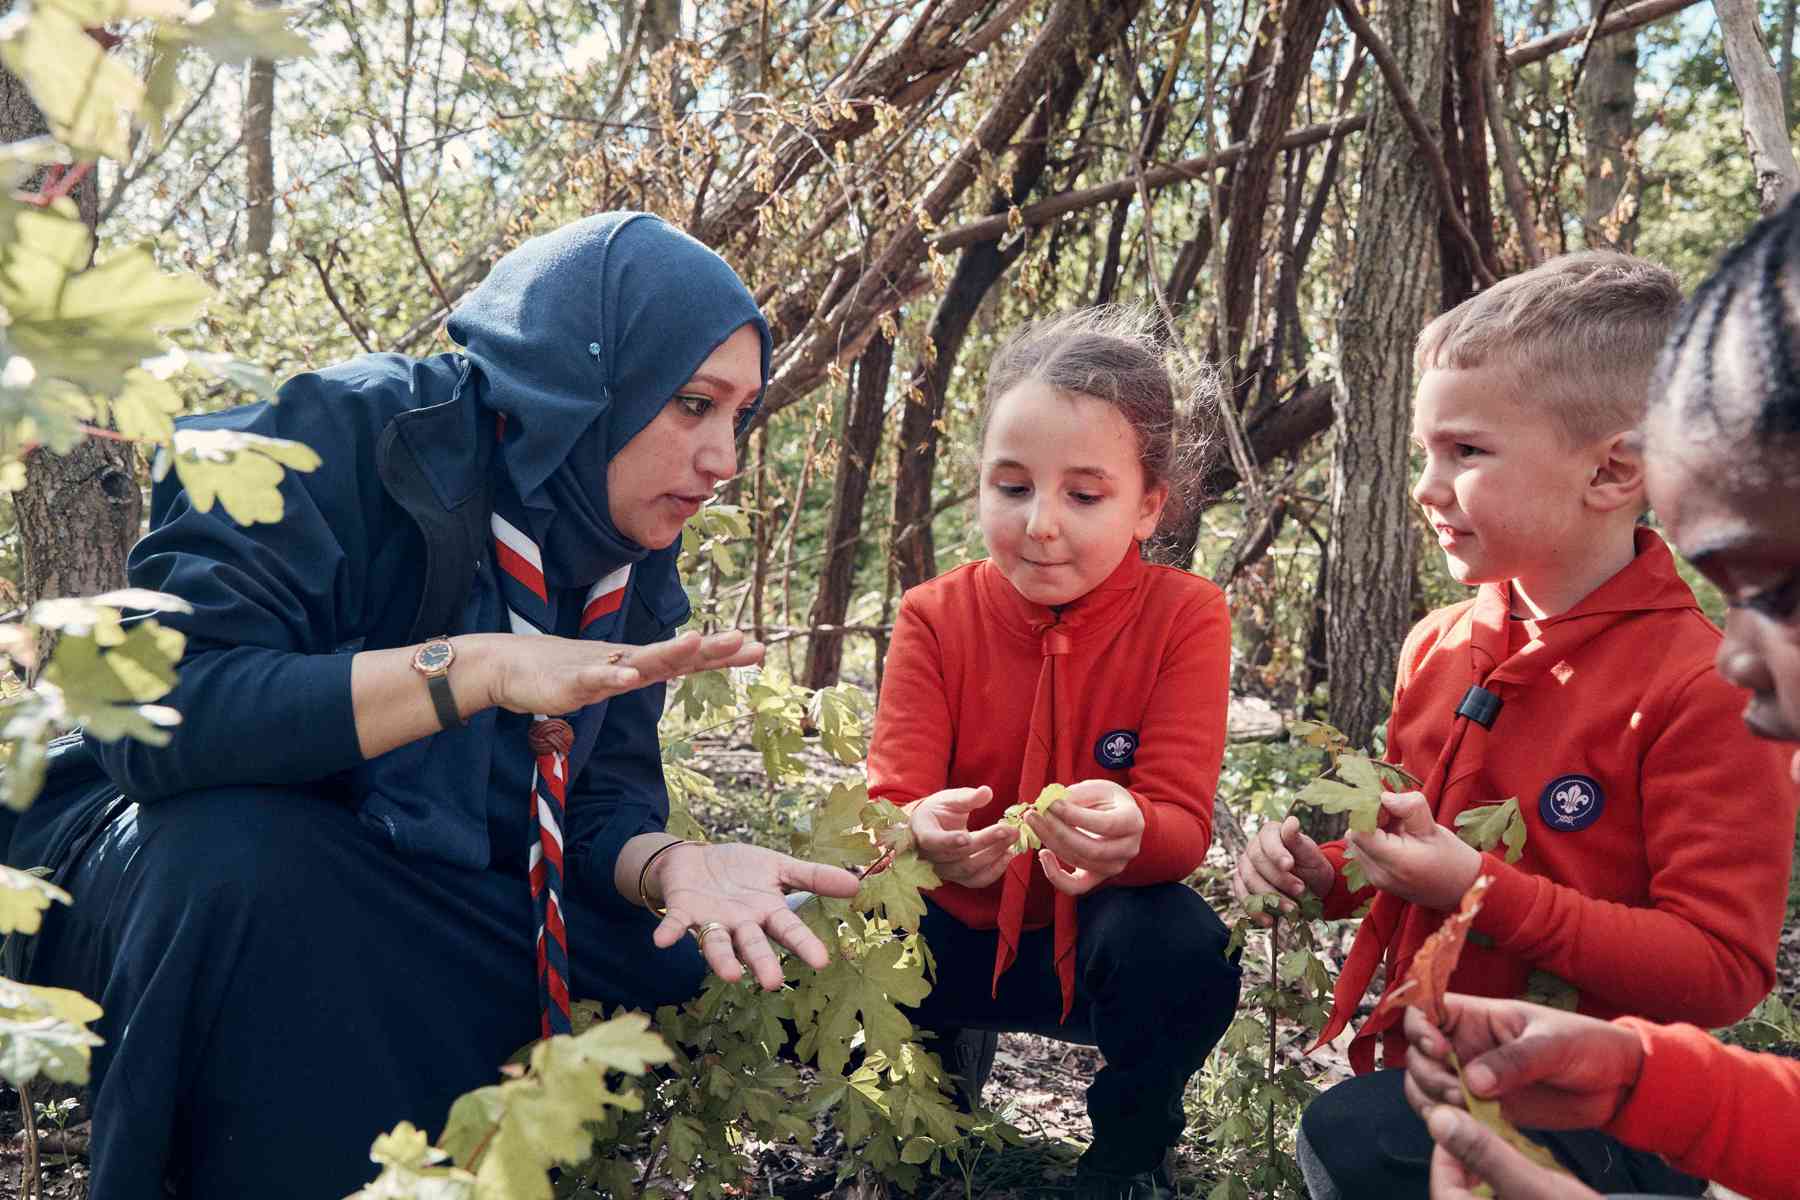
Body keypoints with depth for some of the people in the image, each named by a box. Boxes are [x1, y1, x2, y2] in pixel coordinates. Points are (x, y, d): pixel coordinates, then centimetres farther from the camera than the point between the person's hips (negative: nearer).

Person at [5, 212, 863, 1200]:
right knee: (243, 860, -38)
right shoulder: (351, 435, -23)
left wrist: (675, 863, -28)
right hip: (192, 851, -5)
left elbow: (604, 796, -5)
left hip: (415, 903, 5)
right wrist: (477, 667, -41)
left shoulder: (633, 561, -2)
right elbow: (156, 710, -34)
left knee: (687, 972, -10)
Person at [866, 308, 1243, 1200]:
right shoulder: (935, 617, -10)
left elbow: (1182, 819, -20)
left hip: (1099, 934, -1)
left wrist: (1129, 831, -45)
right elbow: (890, 803, -17)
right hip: (956, 929, 2)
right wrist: (919, 834, -43)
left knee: (1181, 945, -34)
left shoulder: (1184, 615, -14)